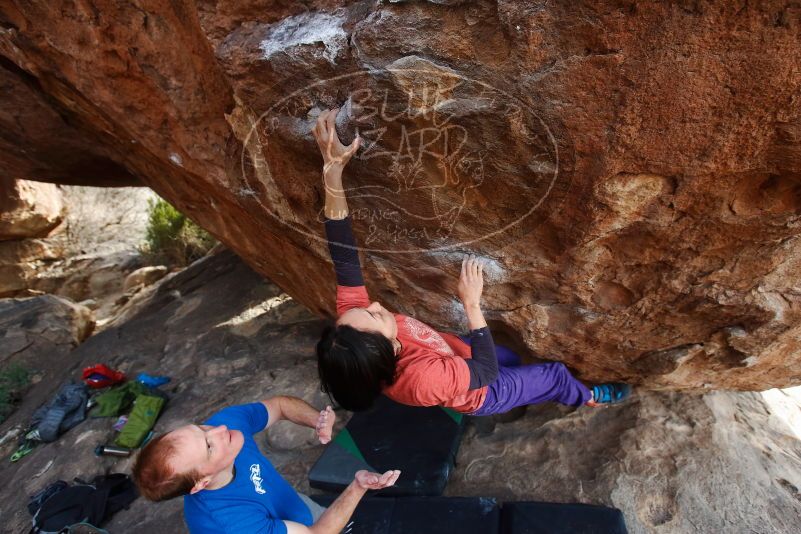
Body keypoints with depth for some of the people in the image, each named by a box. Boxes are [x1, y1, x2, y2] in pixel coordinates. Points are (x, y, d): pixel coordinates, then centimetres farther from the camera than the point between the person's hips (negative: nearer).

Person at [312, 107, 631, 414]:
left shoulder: (351, 328, -35)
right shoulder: (422, 379, -50)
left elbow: (344, 259, -39)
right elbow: (487, 371, -34)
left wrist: (332, 170, -49)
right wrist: (472, 304, -41)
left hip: (455, 354, 5)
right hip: (480, 394, -5)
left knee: (511, 358, 30)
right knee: (556, 374, 15)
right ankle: (590, 399, 50)